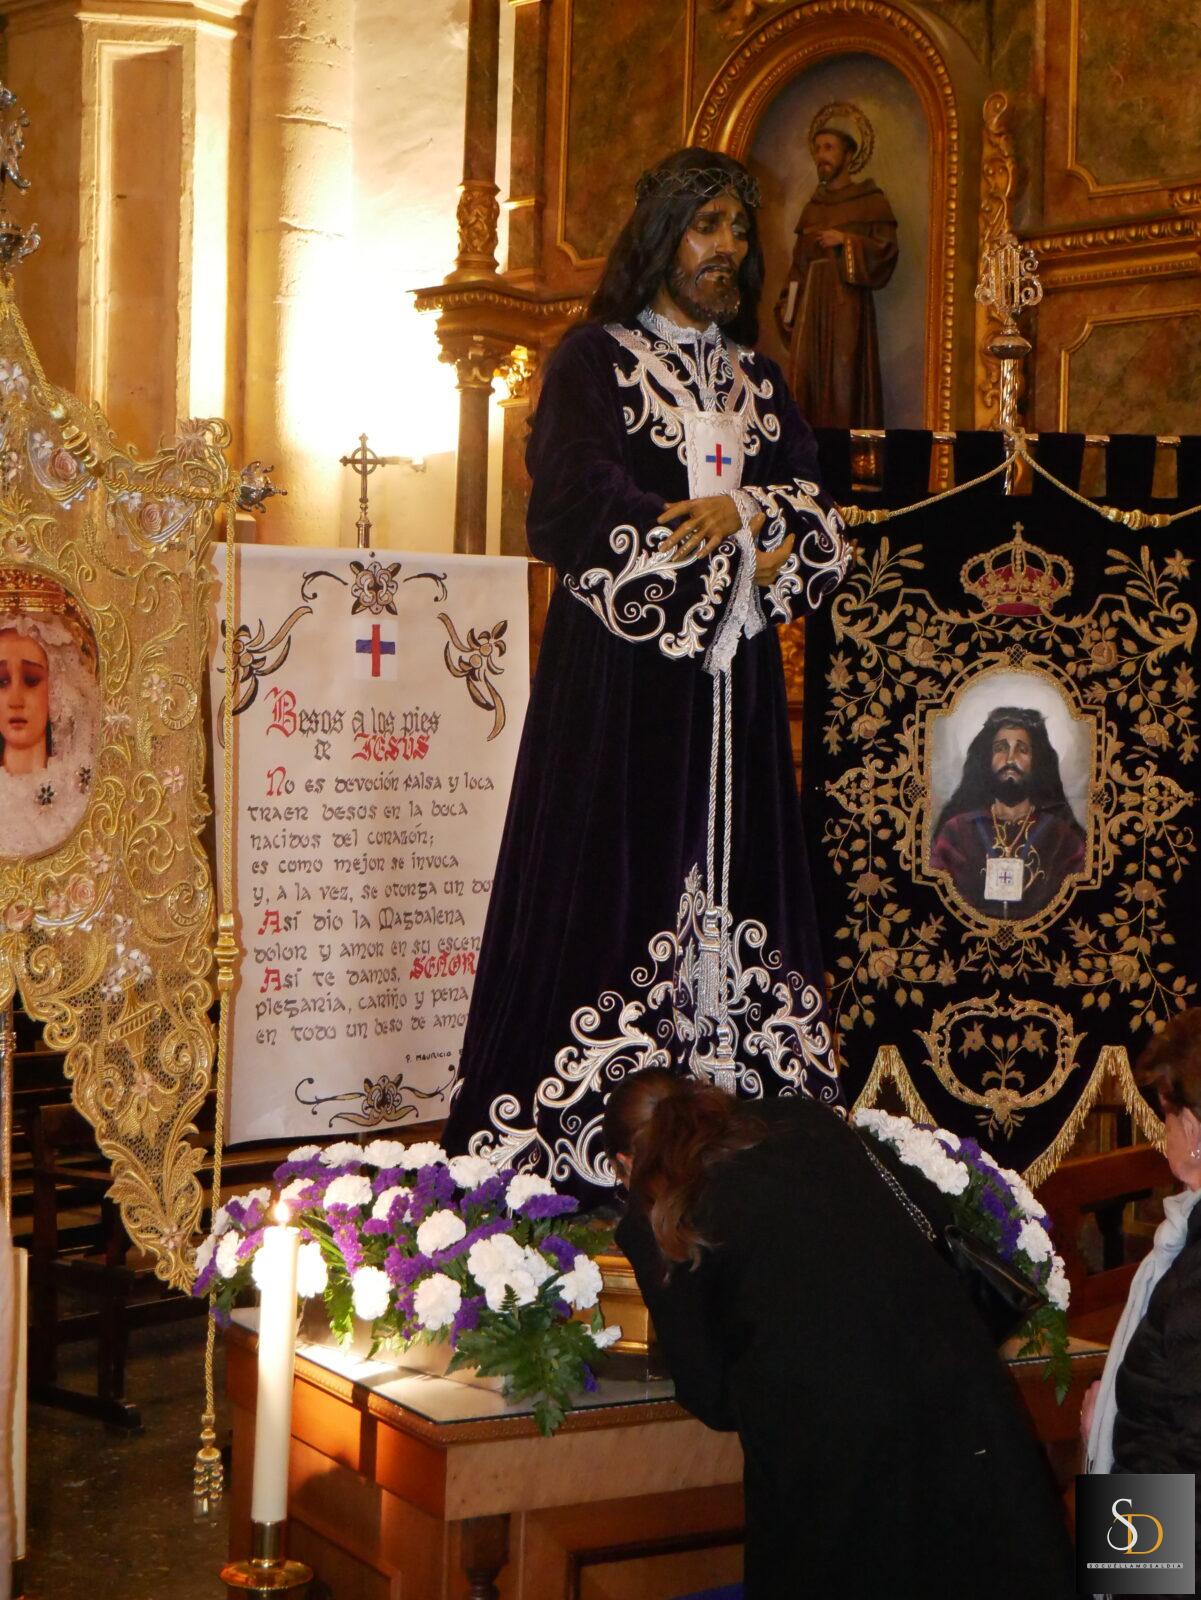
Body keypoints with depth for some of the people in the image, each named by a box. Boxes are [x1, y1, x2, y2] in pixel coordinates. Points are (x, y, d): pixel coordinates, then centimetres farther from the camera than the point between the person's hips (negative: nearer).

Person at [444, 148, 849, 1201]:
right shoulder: (594, 359, 3)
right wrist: (740, 545, -7)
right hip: (621, 675, -5)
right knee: (613, 883, -10)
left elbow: (820, 524, 13)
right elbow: (575, 509, -11)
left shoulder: (761, 380, 19)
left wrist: (739, 512, -9)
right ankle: (573, 1140, -7)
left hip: (732, 681, 5)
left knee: (729, 886, 1)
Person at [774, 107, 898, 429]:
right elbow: (798, 264, 17)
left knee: (843, 386, -11)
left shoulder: (871, 200, 3)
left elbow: (886, 253, -5)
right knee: (807, 387, -1)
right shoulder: (813, 205, 19)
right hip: (810, 306, 5)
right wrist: (787, 307, 8)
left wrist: (846, 241, -14)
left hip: (848, 305, -5)